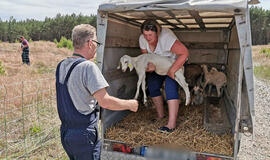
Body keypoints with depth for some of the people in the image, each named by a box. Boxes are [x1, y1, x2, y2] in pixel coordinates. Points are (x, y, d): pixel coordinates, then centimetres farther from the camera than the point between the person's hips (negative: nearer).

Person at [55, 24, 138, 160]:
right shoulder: (87, 66, -21)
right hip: (83, 134, -8)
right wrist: (130, 104, -11)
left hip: (65, 131, 8)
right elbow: (105, 101, -25)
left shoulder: (61, 65, 5)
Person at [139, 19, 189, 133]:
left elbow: (185, 53, -40)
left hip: (174, 62, -6)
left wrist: (172, 70, -39)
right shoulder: (142, 39, -18)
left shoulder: (166, 37, -38)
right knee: (152, 86, 0)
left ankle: (172, 124, -22)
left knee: (171, 87, -21)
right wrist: (150, 66, -32)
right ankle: (160, 115, 16)